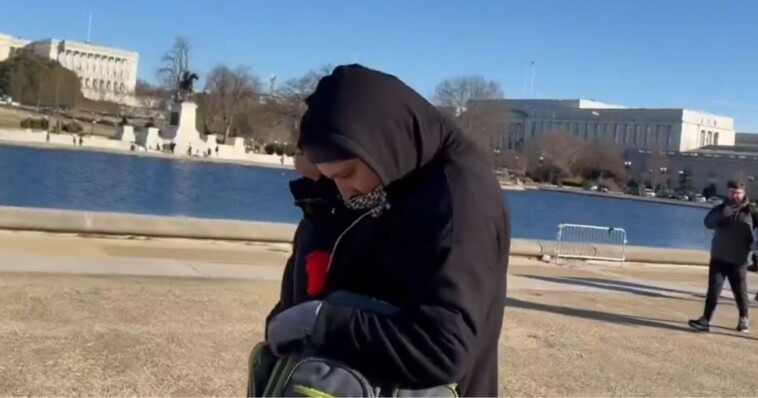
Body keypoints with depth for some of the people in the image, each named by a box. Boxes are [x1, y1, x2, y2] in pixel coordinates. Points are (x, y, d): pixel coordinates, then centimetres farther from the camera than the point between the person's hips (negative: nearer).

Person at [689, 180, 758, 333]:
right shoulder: (722, 208, 3)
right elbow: (708, 222, -14)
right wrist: (725, 212, -27)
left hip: (739, 260, -1)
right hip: (719, 258, 1)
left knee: (740, 291, 9)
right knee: (713, 290, -4)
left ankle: (744, 319, 30)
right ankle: (705, 320, -6)